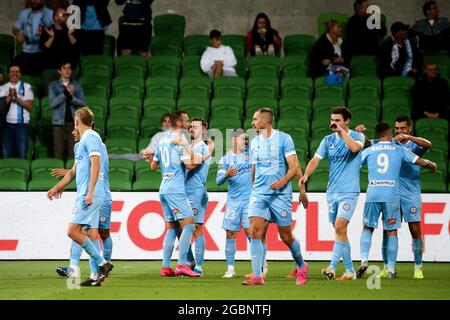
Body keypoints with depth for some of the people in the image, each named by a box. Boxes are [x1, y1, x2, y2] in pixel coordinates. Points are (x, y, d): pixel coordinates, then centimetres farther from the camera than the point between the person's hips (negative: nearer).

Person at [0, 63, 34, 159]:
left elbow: (29, 106, -1)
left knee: (22, 155, -5)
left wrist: (17, 98, -13)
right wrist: (9, 97, -16)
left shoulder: (26, 87, 8)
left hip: (22, 125, -1)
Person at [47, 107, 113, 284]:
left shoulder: (91, 137, -8)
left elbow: (95, 164, -19)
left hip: (90, 195, -10)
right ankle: (97, 275, 3)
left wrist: (90, 192, -24)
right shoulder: (84, 140, 22)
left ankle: (102, 263, -13)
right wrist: (57, 187, 35)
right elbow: (74, 171, 31)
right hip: (87, 195, 10)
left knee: (73, 231, -13)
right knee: (90, 232, 5)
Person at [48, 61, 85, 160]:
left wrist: (71, 97, -14)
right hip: (59, 122, -1)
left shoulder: (76, 85, 9)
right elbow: (52, 103, -8)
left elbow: (82, 103, 3)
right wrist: (65, 93, -17)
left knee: (73, 152, -1)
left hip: (73, 122, 1)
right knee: (58, 152, -3)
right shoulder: (53, 85, 4)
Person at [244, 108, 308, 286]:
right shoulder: (254, 142, 13)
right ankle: (257, 276, -16)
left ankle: (301, 267, 28)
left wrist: (283, 181, -23)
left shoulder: (283, 138, -3)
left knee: (286, 236, 2)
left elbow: (294, 167, -7)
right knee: (255, 231, -14)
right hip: (259, 193, 4)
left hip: (280, 193, -4)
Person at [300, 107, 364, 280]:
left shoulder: (357, 136, -2)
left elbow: (355, 147, -25)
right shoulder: (328, 140, 9)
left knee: (339, 227, -18)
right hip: (332, 191, 5)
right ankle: (350, 270, 16)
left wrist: (341, 131, -16)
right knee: (340, 231, 8)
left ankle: (332, 267, -21)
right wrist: (306, 175, -17)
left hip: (349, 191, -5)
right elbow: (315, 159, 1)